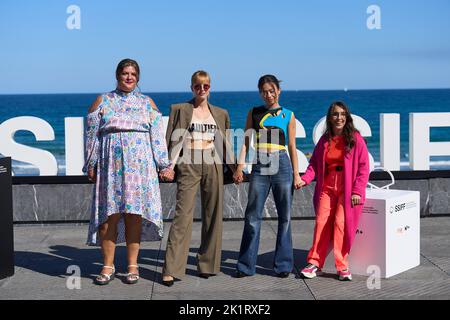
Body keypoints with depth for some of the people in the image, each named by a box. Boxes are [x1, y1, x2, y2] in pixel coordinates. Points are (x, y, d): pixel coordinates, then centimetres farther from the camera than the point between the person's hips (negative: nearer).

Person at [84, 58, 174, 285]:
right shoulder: (102, 101, 10)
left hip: (140, 166, 1)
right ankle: (108, 266, 7)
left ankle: (132, 265, 9)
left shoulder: (147, 103, 12)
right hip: (111, 165, 0)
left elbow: (157, 137, 7)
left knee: (134, 215, 0)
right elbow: (92, 135, 8)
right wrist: (91, 165, 2)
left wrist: (164, 164, 0)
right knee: (110, 215, -3)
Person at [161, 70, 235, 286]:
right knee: (183, 214, -10)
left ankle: (207, 264, 16)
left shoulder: (221, 114, 15)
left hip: (213, 167, 3)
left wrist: (233, 167, 11)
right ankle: (171, 270, -11)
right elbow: (170, 139, 3)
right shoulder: (179, 110, 7)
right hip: (188, 166, -3)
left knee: (213, 216, 5)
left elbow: (227, 143, 17)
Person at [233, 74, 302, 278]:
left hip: (282, 165, 0)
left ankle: (283, 265, 14)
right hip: (260, 167, 0)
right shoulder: (254, 113, 11)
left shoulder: (288, 115, 9)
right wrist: (240, 167, -5)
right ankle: (246, 266, 6)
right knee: (253, 216, -1)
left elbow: (292, 147, 9)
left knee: (284, 216, 4)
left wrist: (296, 174, 5)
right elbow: (246, 142, 7)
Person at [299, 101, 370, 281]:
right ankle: (315, 263, 1)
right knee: (321, 222, -7)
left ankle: (342, 266, -4)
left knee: (341, 223, -13)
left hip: (348, 190, -3)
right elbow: (314, 163, 14)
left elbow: (363, 167, -3)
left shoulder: (355, 139, -1)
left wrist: (357, 191, -10)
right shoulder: (324, 140, 11)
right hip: (327, 188, 4)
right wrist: (305, 179, -6)